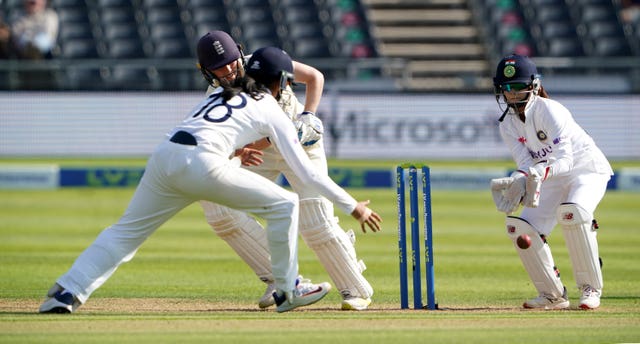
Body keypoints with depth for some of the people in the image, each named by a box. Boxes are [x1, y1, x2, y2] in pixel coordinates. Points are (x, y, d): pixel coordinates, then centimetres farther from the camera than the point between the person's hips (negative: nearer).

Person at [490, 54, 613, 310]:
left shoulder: (549, 111, -25)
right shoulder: (507, 125, -5)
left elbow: (565, 160, -33)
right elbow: (525, 164, -14)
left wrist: (540, 173, -53)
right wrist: (517, 183, -37)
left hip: (587, 171, -7)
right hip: (552, 181, 7)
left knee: (572, 212, -35)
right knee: (520, 226, -10)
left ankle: (590, 288, -22)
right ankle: (553, 295, 4)